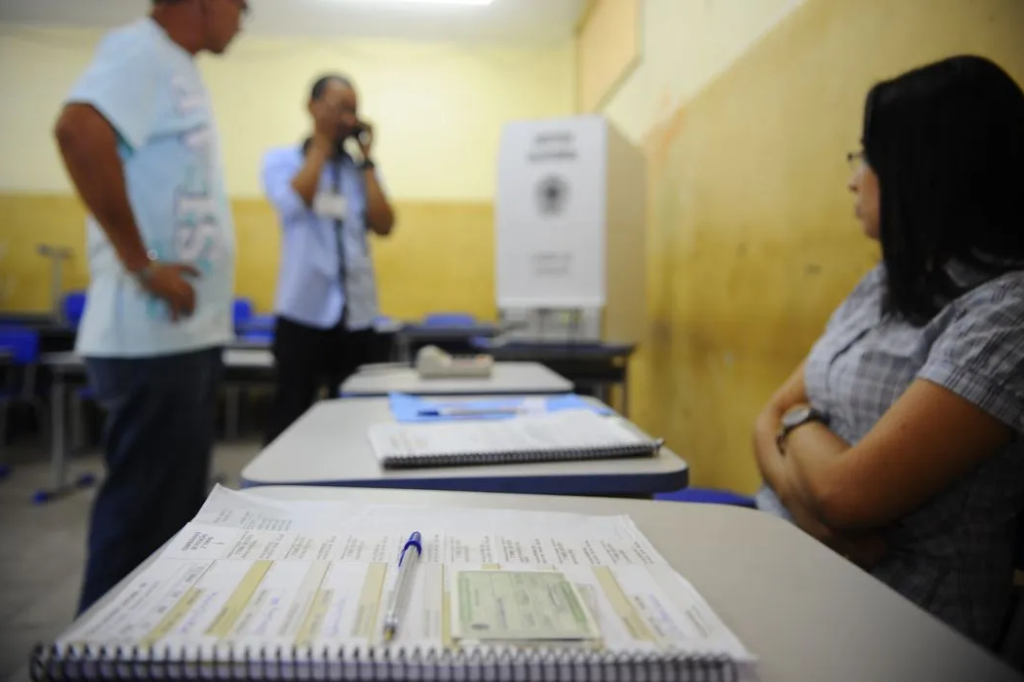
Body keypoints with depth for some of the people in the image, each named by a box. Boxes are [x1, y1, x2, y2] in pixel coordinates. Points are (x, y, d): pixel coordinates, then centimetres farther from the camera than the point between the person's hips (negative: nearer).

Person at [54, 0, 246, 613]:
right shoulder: (140, 50, -10)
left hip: (186, 334, 9)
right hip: (154, 338, -9)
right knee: (143, 517, -1)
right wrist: (141, 263, -23)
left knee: (175, 514, 17)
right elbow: (79, 130, -27)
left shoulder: (176, 67, 18)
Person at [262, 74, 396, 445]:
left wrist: (366, 158, -1)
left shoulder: (361, 168, 10)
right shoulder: (281, 160, 3)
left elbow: (383, 226, -3)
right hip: (304, 312, -3)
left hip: (356, 314, 3)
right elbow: (295, 203, -17)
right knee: (291, 415, 5)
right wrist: (321, 143, -6)